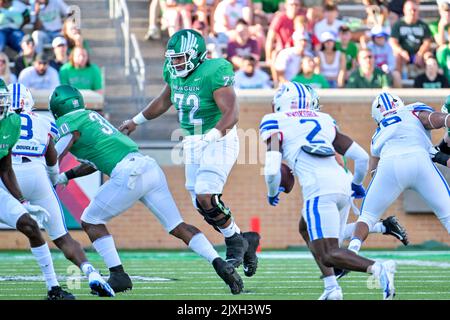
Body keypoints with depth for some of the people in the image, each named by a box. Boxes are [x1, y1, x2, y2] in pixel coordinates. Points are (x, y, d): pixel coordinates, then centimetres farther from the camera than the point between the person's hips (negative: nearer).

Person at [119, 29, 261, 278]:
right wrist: (136, 121, 28)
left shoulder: (214, 73, -21)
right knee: (204, 207, 3)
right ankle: (244, 241, 20)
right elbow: (164, 101, 23)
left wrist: (212, 136, -42)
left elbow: (231, 113, -27)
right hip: (193, 144, 8)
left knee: (206, 198, -20)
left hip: (219, 140, -8)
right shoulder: (175, 73, 2)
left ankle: (235, 242, 2)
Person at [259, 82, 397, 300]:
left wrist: (272, 193, 20)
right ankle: (331, 288, 11)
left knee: (328, 255, -7)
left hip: (319, 189, -6)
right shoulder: (324, 121, 24)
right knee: (308, 229, 26)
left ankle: (377, 268, -31)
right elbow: (362, 157, 21)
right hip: (342, 186, 6)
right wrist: (356, 183, 41)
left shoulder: (275, 123, 9)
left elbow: (272, 170, -2)